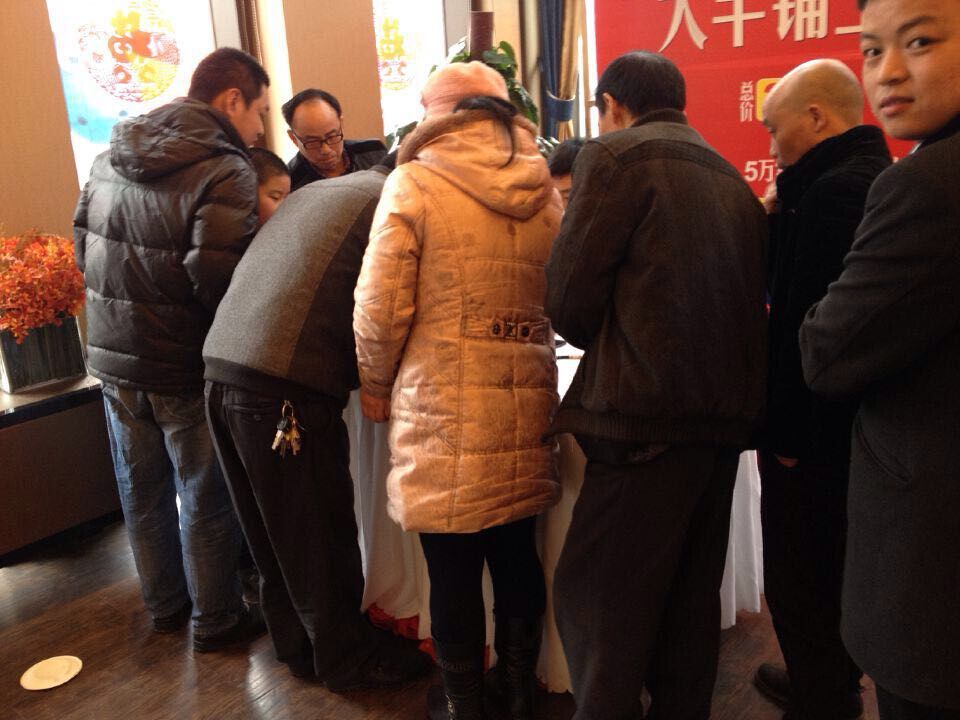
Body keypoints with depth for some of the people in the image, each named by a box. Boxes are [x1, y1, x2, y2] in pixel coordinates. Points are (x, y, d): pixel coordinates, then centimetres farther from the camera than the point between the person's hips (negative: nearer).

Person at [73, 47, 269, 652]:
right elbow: (216, 278, -27)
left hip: (113, 355, 7)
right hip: (185, 367, -7)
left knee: (142, 490, 20)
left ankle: (164, 604, 39)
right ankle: (216, 620, 27)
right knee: (205, 500, 10)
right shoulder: (225, 171, -19)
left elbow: (85, 246, 11)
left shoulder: (112, 157, 5)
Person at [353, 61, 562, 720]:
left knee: (454, 570, 10)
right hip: (524, 410, 5)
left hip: (444, 414, -4)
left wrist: (376, 386, 7)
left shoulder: (414, 185, -6)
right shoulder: (545, 192, 8)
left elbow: (380, 308, -8)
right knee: (517, 555, 19)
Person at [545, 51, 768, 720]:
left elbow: (569, 299, -8)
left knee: (594, 597, 0)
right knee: (691, 592, 17)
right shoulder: (728, 176, 19)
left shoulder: (614, 156, -3)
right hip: (728, 411, 9)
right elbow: (751, 298, 19)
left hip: (649, 415, -8)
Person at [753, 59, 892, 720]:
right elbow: (786, 283, 13)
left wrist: (787, 429, -19)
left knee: (801, 583, 4)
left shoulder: (833, 191, -20)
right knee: (833, 568, 24)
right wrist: (787, 208, 1)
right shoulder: (879, 179, 13)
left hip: (816, 430, -11)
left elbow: (811, 322, -25)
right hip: (852, 421, 11)